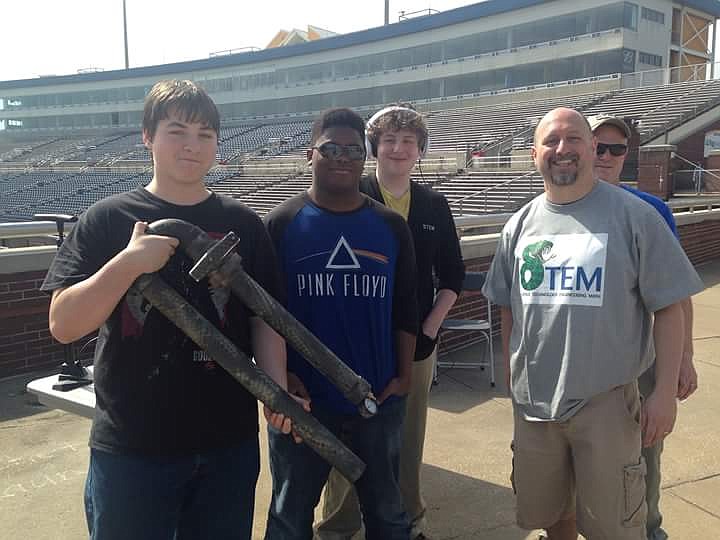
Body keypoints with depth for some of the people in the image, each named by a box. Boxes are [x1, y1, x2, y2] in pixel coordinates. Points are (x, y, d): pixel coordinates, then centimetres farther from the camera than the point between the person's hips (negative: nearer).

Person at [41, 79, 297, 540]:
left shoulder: (243, 224, 2)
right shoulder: (108, 220, -3)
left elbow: (265, 318, 2)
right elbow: (63, 325, -9)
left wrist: (277, 389, -13)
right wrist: (129, 263, -21)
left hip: (230, 442, 2)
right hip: (130, 448, -2)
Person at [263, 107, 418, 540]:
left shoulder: (391, 226, 2)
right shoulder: (282, 223, -5)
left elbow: (406, 309, 6)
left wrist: (403, 377, 1)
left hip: (380, 399, 2)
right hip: (301, 401, -1)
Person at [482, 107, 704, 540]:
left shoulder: (635, 216, -7)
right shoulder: (520, 225, 5)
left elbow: (668, 308, -6)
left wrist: (665, 392, -10)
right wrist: (512, 378, 13)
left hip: (606, 401, -3)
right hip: (533, 400, 4)